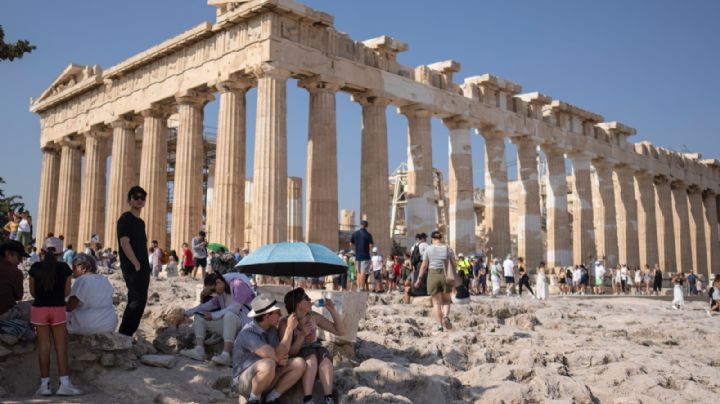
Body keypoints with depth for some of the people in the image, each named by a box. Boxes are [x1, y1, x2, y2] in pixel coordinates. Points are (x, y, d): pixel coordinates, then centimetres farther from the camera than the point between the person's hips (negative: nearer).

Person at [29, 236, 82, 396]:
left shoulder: (35, 267, -3)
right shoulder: (64, 268, -5)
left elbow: (32, 292, 3)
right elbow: (66, 292, 0)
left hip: (39, 308, 1)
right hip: (58, 309, -1)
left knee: (43, 346, 6)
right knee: (61, 345, 3)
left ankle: (45, 384, 8)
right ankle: (64, 383, -1)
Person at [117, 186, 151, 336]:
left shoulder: (141, 222, 18)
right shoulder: (126, 219, -9)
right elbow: (125, 243, -17)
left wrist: (146, 267, 16)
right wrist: (136, 264, -18)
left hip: (142, 268, 9)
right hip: (132, 268, -9)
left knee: (137, 301, 12)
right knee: (137, 301, -12)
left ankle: (126, 335, 19)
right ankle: (124, 335, -5)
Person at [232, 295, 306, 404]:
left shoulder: (272, 329, 1)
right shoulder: (248, 334, -25)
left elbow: (279, 358, 4)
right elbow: (276, 357, -30)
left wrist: (282, 359, -22)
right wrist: (290, 328, -22)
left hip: (268, 377, 7)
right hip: (245, 381, -7)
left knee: (300, 363, -10)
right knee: (268, 365, -38)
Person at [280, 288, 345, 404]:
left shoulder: (314, 316, -1)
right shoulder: (285, 323, -12)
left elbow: (340, 332, 1)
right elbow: (289, 353, -14)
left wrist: (332, 310, -11)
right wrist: (302, 335, -26)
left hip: (318, 365, 3)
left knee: (323, 353, -30)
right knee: (311, 355, -34)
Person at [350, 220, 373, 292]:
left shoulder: (355, 233, 4)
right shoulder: (368, 234, -9)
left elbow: (351, 244, 9)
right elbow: (371, 246, -12)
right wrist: (368, 249, 9)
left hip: (357, 255, 4)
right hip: (365, 256, -4)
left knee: (359, 272, 14)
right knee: (363, 272, -5)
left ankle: (358, 287, 13)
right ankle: (362, 287, -7)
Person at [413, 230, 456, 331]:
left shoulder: (428, 249, -1)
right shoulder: (448, 249, 3)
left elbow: (424, 265, -2)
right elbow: (453, 265, 2)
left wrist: (419, 279, 4)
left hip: (433, 275, -1)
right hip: (445, 276, 1)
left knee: (436, 302, 7)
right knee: (446, 300, 16)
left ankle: (440, 325, 0)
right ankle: (446, 316, -12)